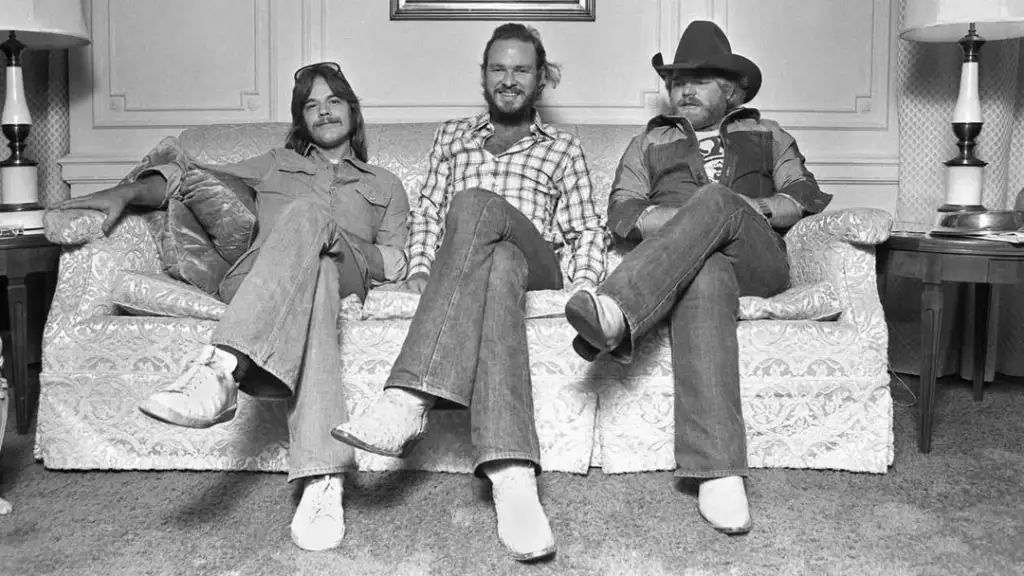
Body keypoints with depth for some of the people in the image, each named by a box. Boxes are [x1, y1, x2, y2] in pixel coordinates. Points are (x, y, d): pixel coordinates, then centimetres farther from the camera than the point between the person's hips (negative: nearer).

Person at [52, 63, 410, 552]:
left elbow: (395, 264, 17)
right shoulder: (276, 164, 35)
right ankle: (323, 479, -56)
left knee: (307, 214, -37)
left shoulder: (385, 185, 32)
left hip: (347, 279, 0)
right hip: (254, 278, 1)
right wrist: (127, 191, 6)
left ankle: (221, 368, -54)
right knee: (313, 276, -40)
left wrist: (343, 243, -2)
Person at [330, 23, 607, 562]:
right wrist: (419, 269, 1)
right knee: (496, 270, -40)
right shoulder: (452, 134, 30)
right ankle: (512, 476, -59)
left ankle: (410, 397, -53)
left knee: (474, 205, -36)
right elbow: (427, 212, 20)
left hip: (534, 266, -1)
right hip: (457, 266, 1)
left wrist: (582, 285, -3)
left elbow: (588, 229, 17)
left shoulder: (562, 147, 26)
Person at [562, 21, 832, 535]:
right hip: (677, 265, -1)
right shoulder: (648, 142, 26)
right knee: (704, 277, -40)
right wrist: (691, 219, -7)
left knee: (714, 198, -33)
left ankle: (614, 311, -54)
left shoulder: (767, 136, 29)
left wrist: (758, 208, -8)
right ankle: (718, 473, -52)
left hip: (757, 261, 1)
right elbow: (621, 214, 10)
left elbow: (808, 194, 14)